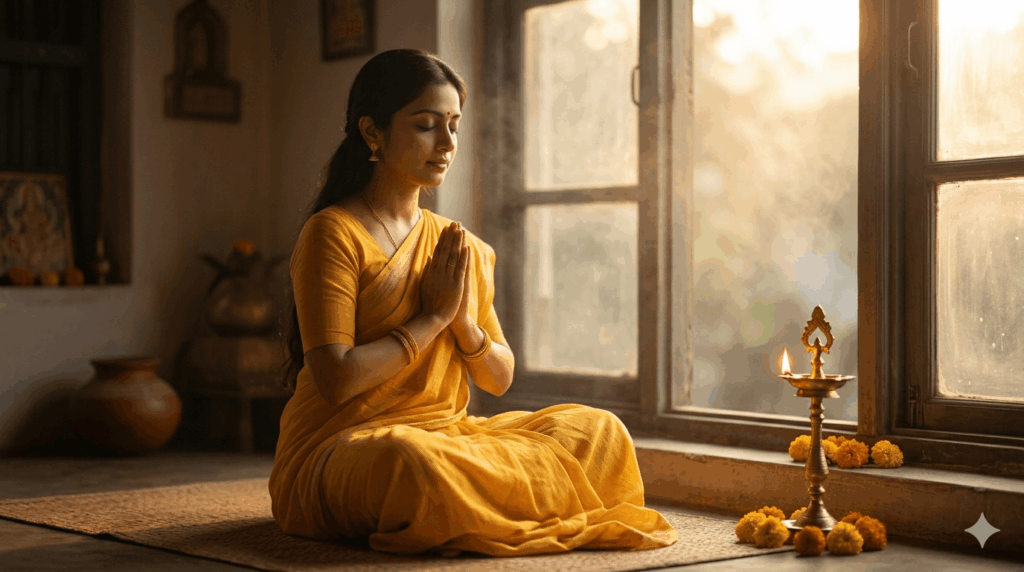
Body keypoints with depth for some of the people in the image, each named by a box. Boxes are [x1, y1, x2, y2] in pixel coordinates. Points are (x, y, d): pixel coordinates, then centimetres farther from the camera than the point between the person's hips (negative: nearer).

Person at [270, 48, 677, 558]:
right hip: (337, 452, -6)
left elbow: (500, 379, 15)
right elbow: (335, 379, -18)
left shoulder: (461, 247, 14)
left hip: (447, 439, 7)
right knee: (414, 461, -41)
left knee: (599, 431, -9)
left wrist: (464, 321, -5)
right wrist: (433, 318, -10)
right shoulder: (333, 234, -8)